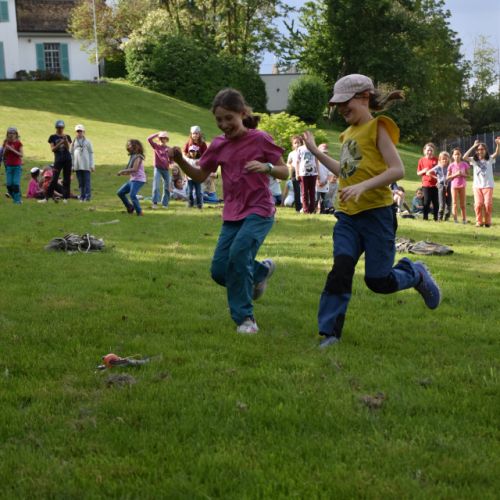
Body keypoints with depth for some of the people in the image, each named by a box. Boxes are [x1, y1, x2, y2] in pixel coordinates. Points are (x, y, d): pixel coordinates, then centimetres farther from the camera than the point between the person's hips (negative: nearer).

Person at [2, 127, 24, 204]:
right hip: (8, 166, 3)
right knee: (9, 184, 1)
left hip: (17, 166, -3)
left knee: (16, 183, -11)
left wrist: (12, 149, -18)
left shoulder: (18, 143, -2)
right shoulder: (6, 143, 5)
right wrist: (6, 148, -12)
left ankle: (17, 200, -4)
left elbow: (21, 154, -9)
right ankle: (14, 197, 17)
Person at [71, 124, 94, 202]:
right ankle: (82, 197, 9)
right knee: (80, 183, 5)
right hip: (77, 165, 2)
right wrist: (72, 165, 8)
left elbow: (91, 154, 5)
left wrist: (92, 165, -1)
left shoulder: (87, 142, 5)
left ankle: (87, 197, -5)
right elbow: (71, 154, 13)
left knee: (87, 182, -5)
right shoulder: (74, 142, 10)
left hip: (86, 165, -2)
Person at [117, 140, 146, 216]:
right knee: (120, 192, 11)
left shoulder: (138, 157, -12)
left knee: (132, 195, -24)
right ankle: (130, 207, 20)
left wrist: (123, 171, -18)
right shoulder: (132, 156, 15)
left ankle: (139, 212, -18)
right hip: (133, 179, 10)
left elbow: (134, 169, -23)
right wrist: (123, 173, 0)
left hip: (138, 180, -10)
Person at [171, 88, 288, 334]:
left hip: (259, 211, -5)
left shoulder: (260, 139, -7)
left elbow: (284, 173, -3)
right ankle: (261, 270, 29)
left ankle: (244, 318, -11)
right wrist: (180, 161, -7)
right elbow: (200, 176, 11)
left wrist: (266, 167, -24)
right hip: (232, 214, 5)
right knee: (219, 271, -2)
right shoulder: (219, 145, 5)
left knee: (238, 253, -27)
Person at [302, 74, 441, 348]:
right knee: (341, 269, -10)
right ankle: (329, 333, -8)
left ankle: (416, 274, 28)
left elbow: (397, 170, -17)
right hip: (347, 215, 6)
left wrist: (363, 186, -27)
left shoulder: (377, 128, -6)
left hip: (376, 213, -6)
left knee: (378, 280, -2)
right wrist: (316, 152, 23)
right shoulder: (349, 133, 15)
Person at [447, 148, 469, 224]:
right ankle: (455, 219, 3)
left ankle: (464, 219, 10)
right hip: (454, 186, -1)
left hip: (462, 186, 1)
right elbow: (447, 178, -2)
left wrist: (463, 174, -15)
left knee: (463, 204, 5)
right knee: (455, 204, 0)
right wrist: (455, 174, -15)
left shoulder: (464, 164, 1)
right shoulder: (451, 165, -2)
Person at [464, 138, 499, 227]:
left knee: (488, 204, -6)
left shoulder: (489, 159, 4)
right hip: (477, 186, 1)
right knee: (478, 204, -4)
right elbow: (465, 157, -10)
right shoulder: (474, 160, 6)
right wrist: (473, 146, -15)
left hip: (488, 185, -1)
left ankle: (487, 222, 8)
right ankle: (479, 221, 7)